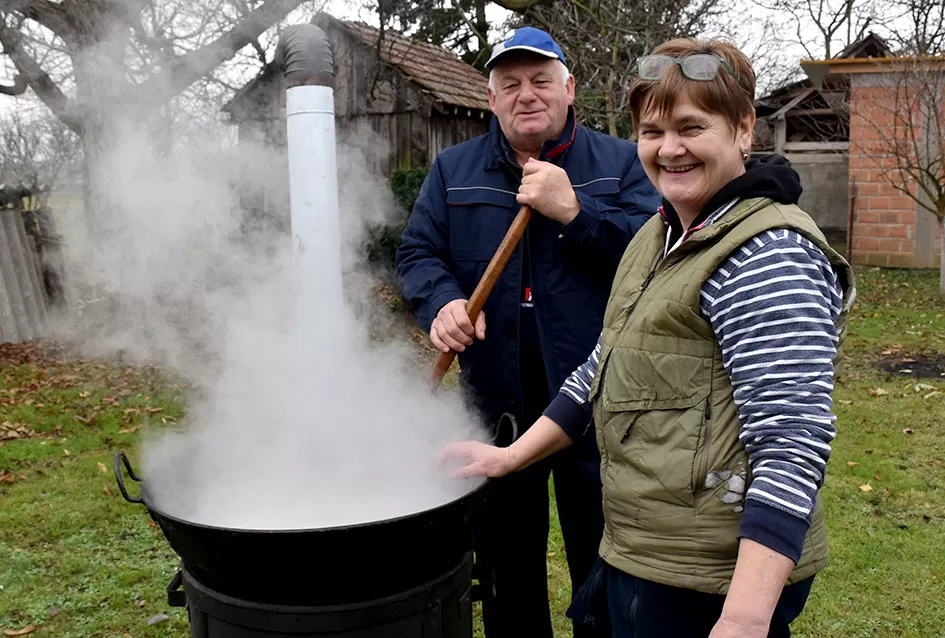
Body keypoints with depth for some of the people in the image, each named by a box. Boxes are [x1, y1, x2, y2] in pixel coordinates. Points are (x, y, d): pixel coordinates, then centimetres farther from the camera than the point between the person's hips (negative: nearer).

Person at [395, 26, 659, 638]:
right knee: (506, 566, 19)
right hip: (496, 404, 3)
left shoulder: (622, 163, 1)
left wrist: (573, 209, -21)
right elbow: (417, 253, 6)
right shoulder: (453, 170, 9)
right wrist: (442, 302, -14)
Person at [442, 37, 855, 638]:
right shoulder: (661, 234, 10)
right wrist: (512, 455, 12)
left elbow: (792, 446, -25)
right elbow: (606, 368, 16)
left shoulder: (767, 255, -19)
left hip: (713, 581, -8)